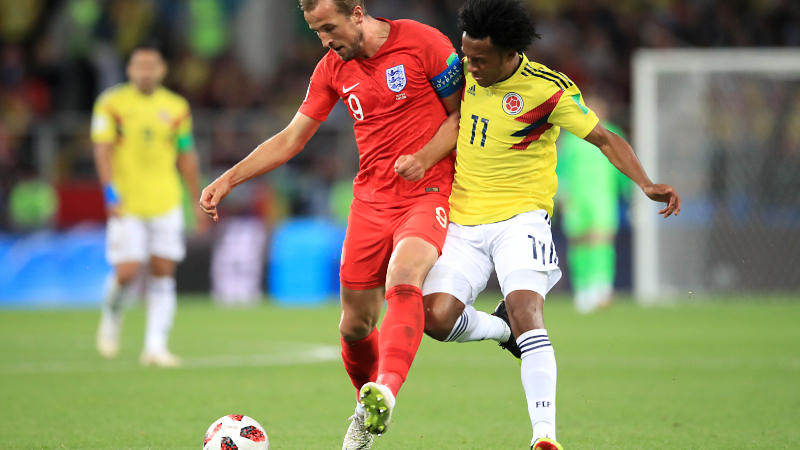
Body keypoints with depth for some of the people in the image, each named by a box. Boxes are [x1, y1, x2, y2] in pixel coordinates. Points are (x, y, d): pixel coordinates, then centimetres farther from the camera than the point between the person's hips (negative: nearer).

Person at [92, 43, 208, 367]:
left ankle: (155, 345, -2)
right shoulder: (112, 103, -1)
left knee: (163, 273, -4)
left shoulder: (175, 107, 9)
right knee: (126, 273, -9)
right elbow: (102, 149, -6)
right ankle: (112, 314, 23)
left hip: (166, 203, 3)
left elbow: (186, 157, 15)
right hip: (126, 204, -3)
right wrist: (110, 191, -19)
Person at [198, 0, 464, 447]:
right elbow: (291, 139, 15)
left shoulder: (422, 42, -8)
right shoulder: (333, 68, 8)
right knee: (355, 324, 4)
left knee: (403, 284, -32)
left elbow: (462, 112, -1)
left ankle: (387, 393, -49)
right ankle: (367, 410, 30)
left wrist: (424, 158, -18)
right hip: (370, 199, 5)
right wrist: (228, 180, 7)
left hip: (428, 194, -5)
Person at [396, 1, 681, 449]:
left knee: (525, 310, -25)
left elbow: (605, 138, -9)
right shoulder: (465, 71, 1)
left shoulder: (548, 88, -13)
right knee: (436, 318, -10)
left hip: (520, 218, -5)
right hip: (462, 221, 5)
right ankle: (503, 329, 23)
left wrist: (646, 184, -21)